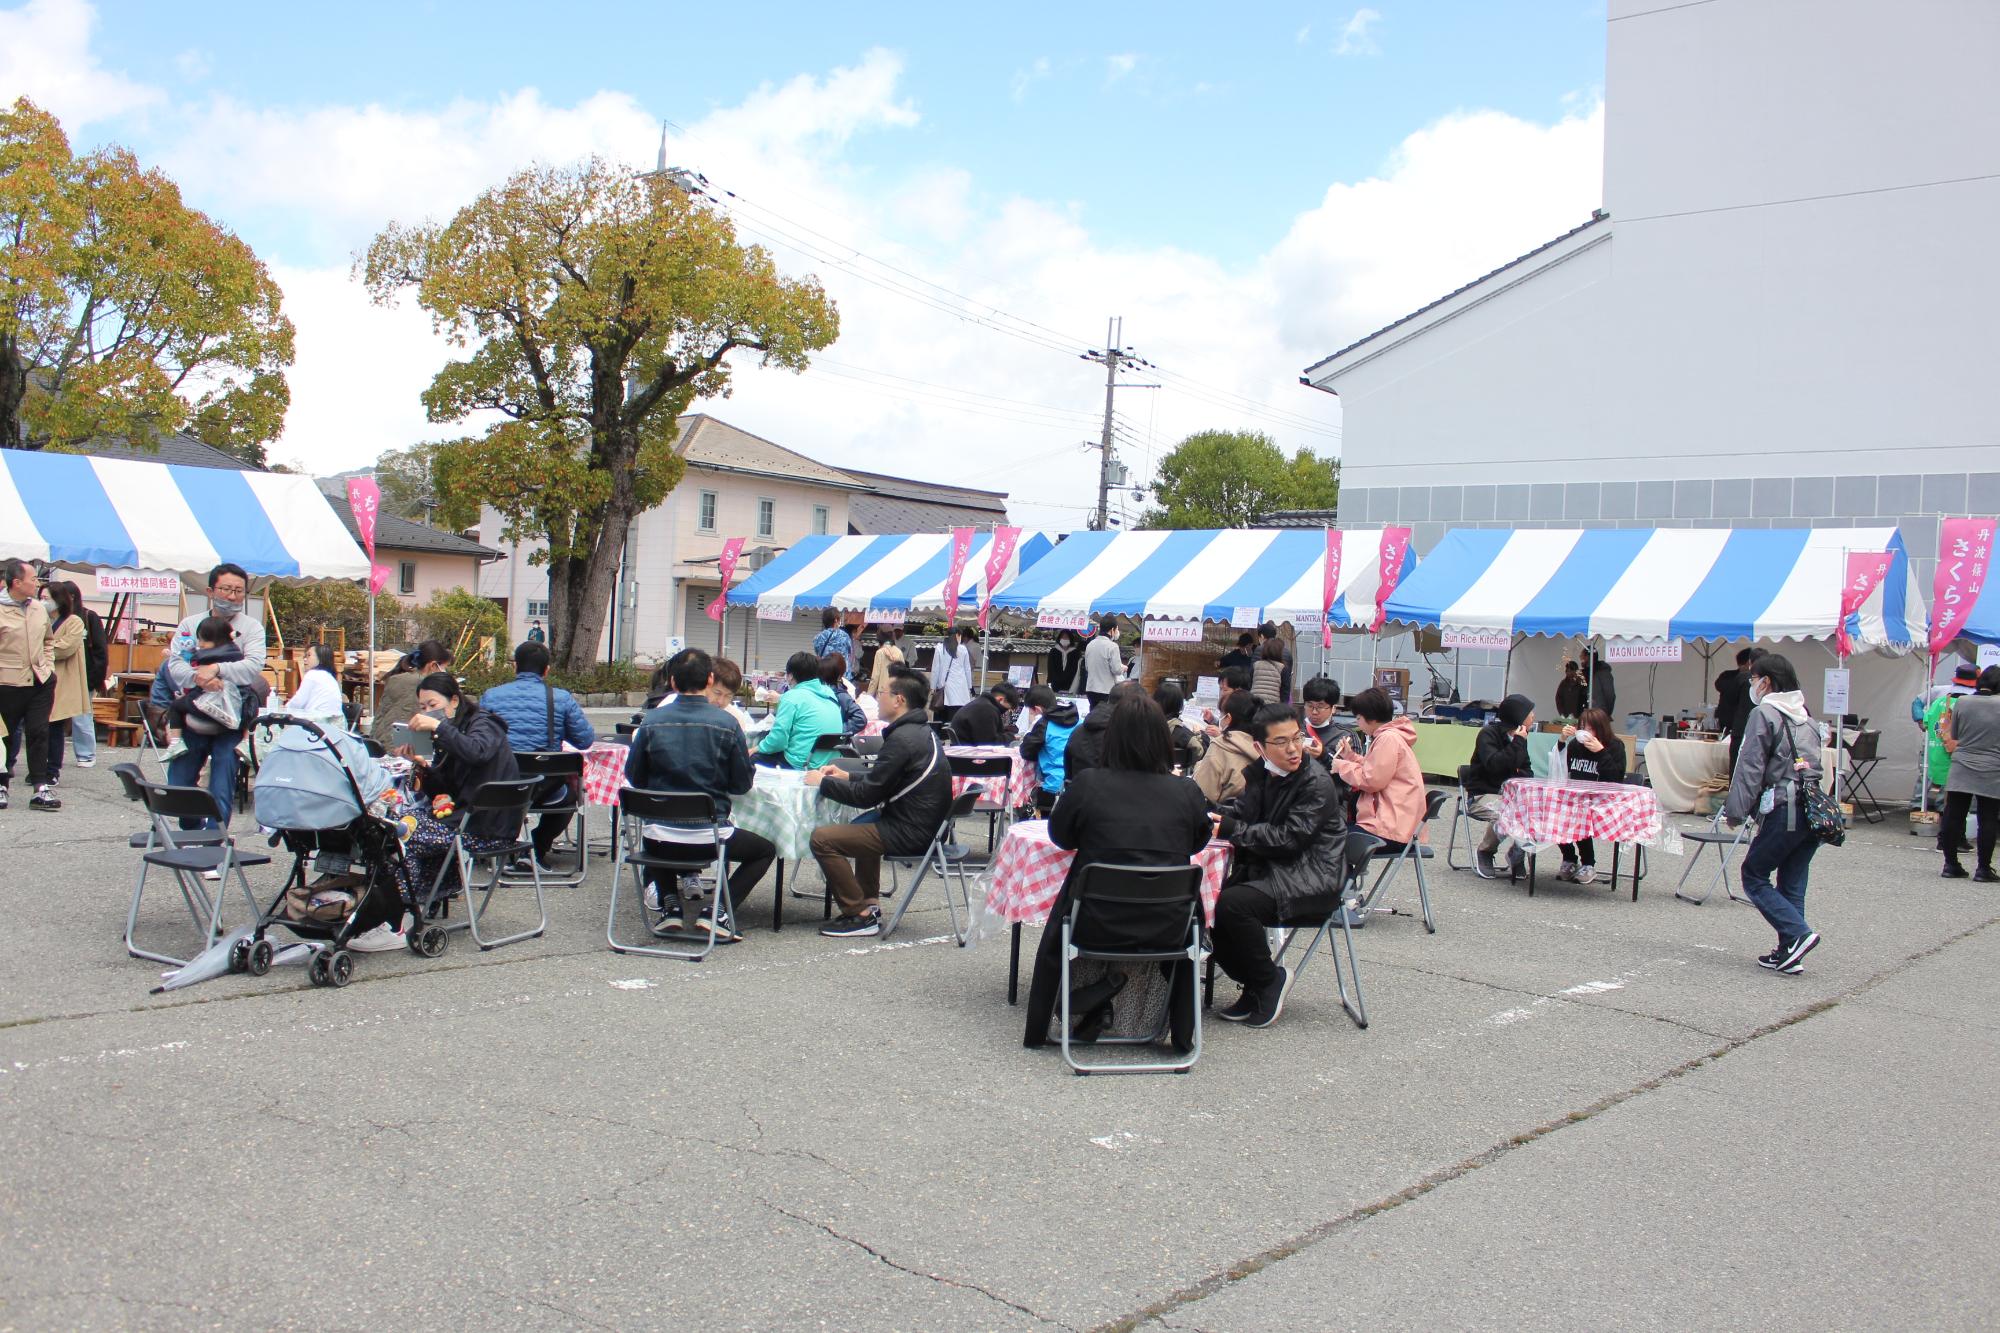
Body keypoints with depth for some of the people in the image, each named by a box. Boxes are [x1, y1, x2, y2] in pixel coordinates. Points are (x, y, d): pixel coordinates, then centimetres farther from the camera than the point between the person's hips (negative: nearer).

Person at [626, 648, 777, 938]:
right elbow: (741, 785, -2)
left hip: (659, 839, 3)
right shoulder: (726, 724, -10)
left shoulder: (652, 721, -5)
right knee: (766, 850, 23)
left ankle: (670, 903, 17)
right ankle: (718, 912, 3)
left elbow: (634, 778, 5)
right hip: (708, 835, -3)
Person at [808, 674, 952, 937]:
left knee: (822, 838, -12)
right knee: (864, 824, 36)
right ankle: (870, 901, 28)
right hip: (925, 825, 11)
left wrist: (823, 782, -4)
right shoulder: (921, 731, 11)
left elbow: (867, 796, -17)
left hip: (910, 834, -11)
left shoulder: (903, 739, -19)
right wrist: (848, 776, 15)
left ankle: (860, 915, -6)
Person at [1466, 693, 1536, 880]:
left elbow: (1526, 769, 19)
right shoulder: (1488, 734, -10)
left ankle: (1518, 852, 1)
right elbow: (1494, 764, -25)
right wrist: (1517, 743, -19)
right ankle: (1483, 854, -10)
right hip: (1482, 795, -7)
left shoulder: (1519, 737, 13)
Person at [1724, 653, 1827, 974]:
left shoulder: (1764, 713, -5)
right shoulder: (1805, 715, 19)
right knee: (1792, 884, 12)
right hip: (1816, 810, 8)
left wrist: (1735, 810, -5)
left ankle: (1798, 934, -11)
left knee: (1754, 875, 3)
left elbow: (1750, 767, -9)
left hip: (1785, 811, -7)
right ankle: (1789, 953, 11)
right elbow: (1816, 764, 19)